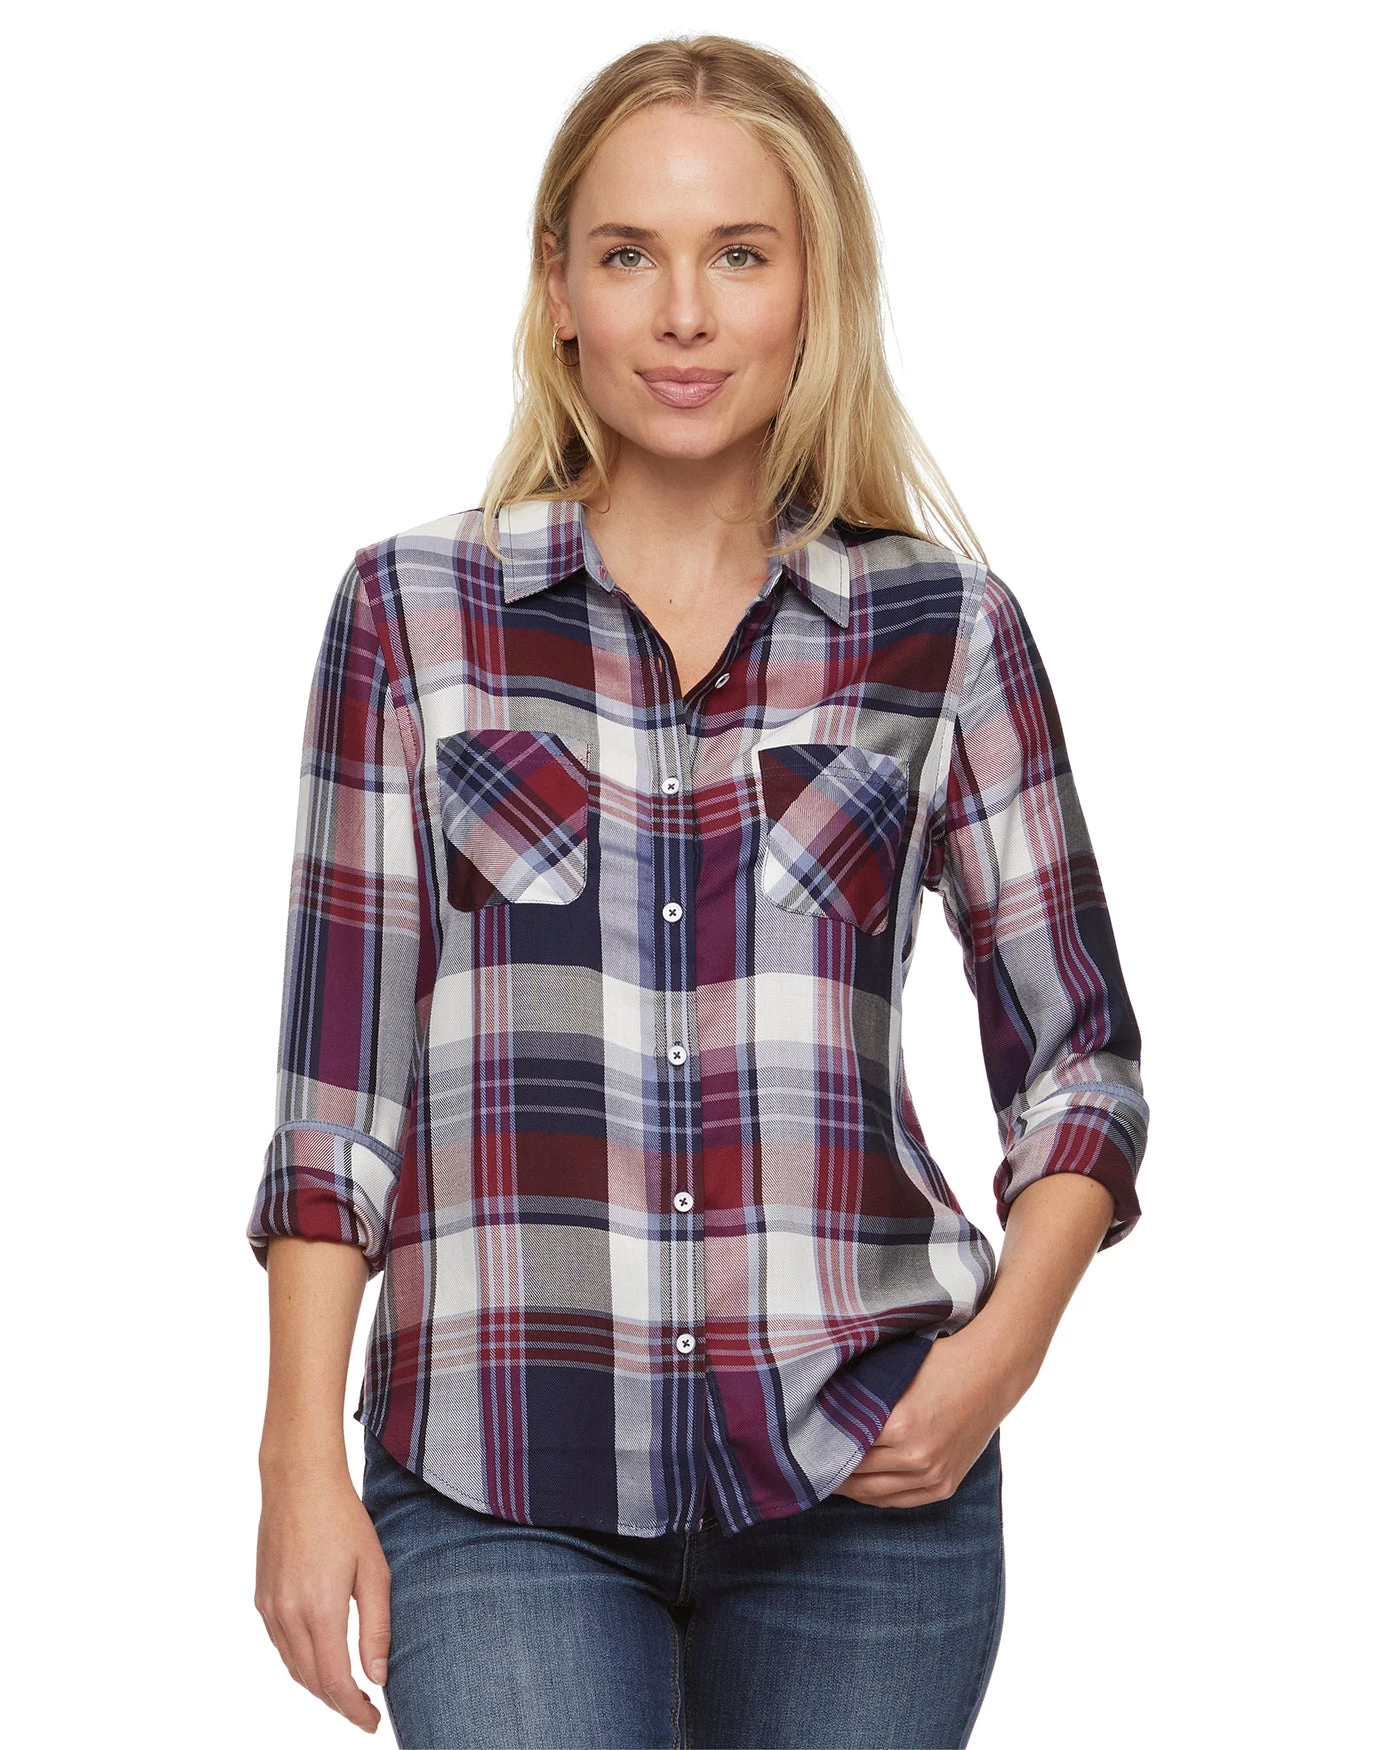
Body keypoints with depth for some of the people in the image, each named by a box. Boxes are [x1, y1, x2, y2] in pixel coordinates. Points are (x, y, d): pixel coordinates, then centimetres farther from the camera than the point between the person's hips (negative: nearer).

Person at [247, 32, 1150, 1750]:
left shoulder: (944, 628, 5)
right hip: (504, 1477, -1)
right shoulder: (415, 612, 5)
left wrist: (1005, 1342, -5)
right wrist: (303, 1459, -1)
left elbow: (1078, 1054, 10)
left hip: (858, 1474, 1)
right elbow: (337, 1071, 4)